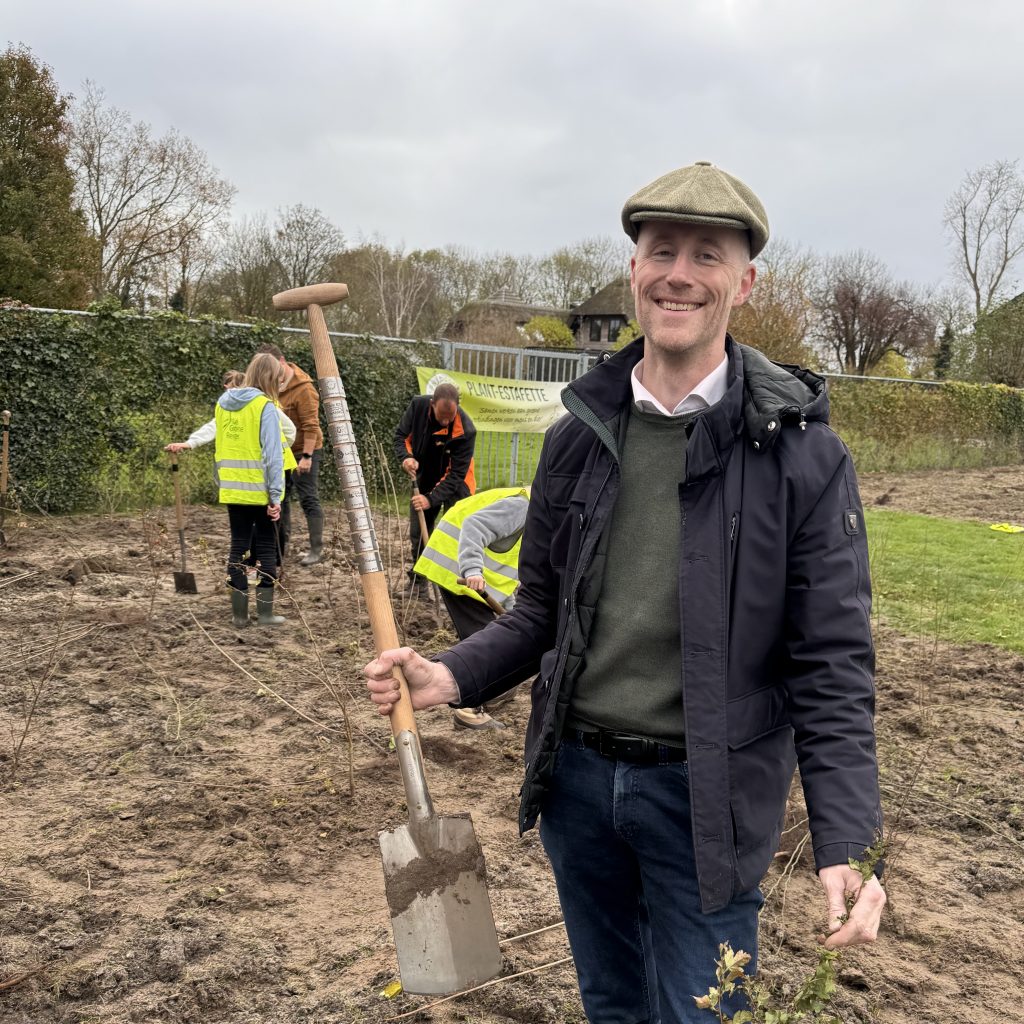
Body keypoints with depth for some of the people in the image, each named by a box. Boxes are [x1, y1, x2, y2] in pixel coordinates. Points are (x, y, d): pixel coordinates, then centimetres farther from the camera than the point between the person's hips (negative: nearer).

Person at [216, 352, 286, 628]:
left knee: (238, 546, 10)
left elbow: (219, 448, 13)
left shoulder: (223, 403, 7)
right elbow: (273, 455, -15)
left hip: (232, 490, 5)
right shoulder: (265, 406, -12)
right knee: (266, 548, 5)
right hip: (259, 491, -5)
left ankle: (239, 613, 12)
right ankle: (265, 612, 7)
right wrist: (276, 495, -14)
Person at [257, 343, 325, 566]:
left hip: (303, 451, -8)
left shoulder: (303, 388, -21)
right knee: (281, 497, 14)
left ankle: (317, 549, -3)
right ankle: (282, 542, 26)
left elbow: (311, 426, -22)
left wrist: (306, 456, -25)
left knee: (308, 499, -6)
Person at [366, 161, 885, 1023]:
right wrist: (449, 678, -9)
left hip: (702, 796, -4)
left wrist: (846, 846, -19)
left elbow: (831, 665, -11)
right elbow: (543, 613, 8)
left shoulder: (801, 452, -12)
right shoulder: (579, 437, 1)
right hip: (576, 776, 4)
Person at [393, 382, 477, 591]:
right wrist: (405, 456, -25)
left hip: (455, 485, -4)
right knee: (417, 534, 10)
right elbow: (401, 434, -4)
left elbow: (456, 475, -29)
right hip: (424, 480, 4)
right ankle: (417, 580, 27)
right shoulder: (418, 406, -21)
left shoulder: (465, 430, -33)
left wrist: (431, 498, -38)